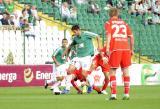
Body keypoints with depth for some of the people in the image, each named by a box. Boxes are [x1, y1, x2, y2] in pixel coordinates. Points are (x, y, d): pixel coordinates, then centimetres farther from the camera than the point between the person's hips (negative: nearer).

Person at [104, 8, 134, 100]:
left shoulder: (109, 23, 8)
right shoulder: (124, 23, 18)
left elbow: (108, 35, -8)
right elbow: (131, 37, 14)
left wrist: (107, 47, -15)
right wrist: (132, 49, 22)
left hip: (115, 48, -3)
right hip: (126, 48, 3)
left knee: (112, 71, 3)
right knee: (125, 71, 8)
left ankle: (113, 94, -6)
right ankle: (127, 94, 7)